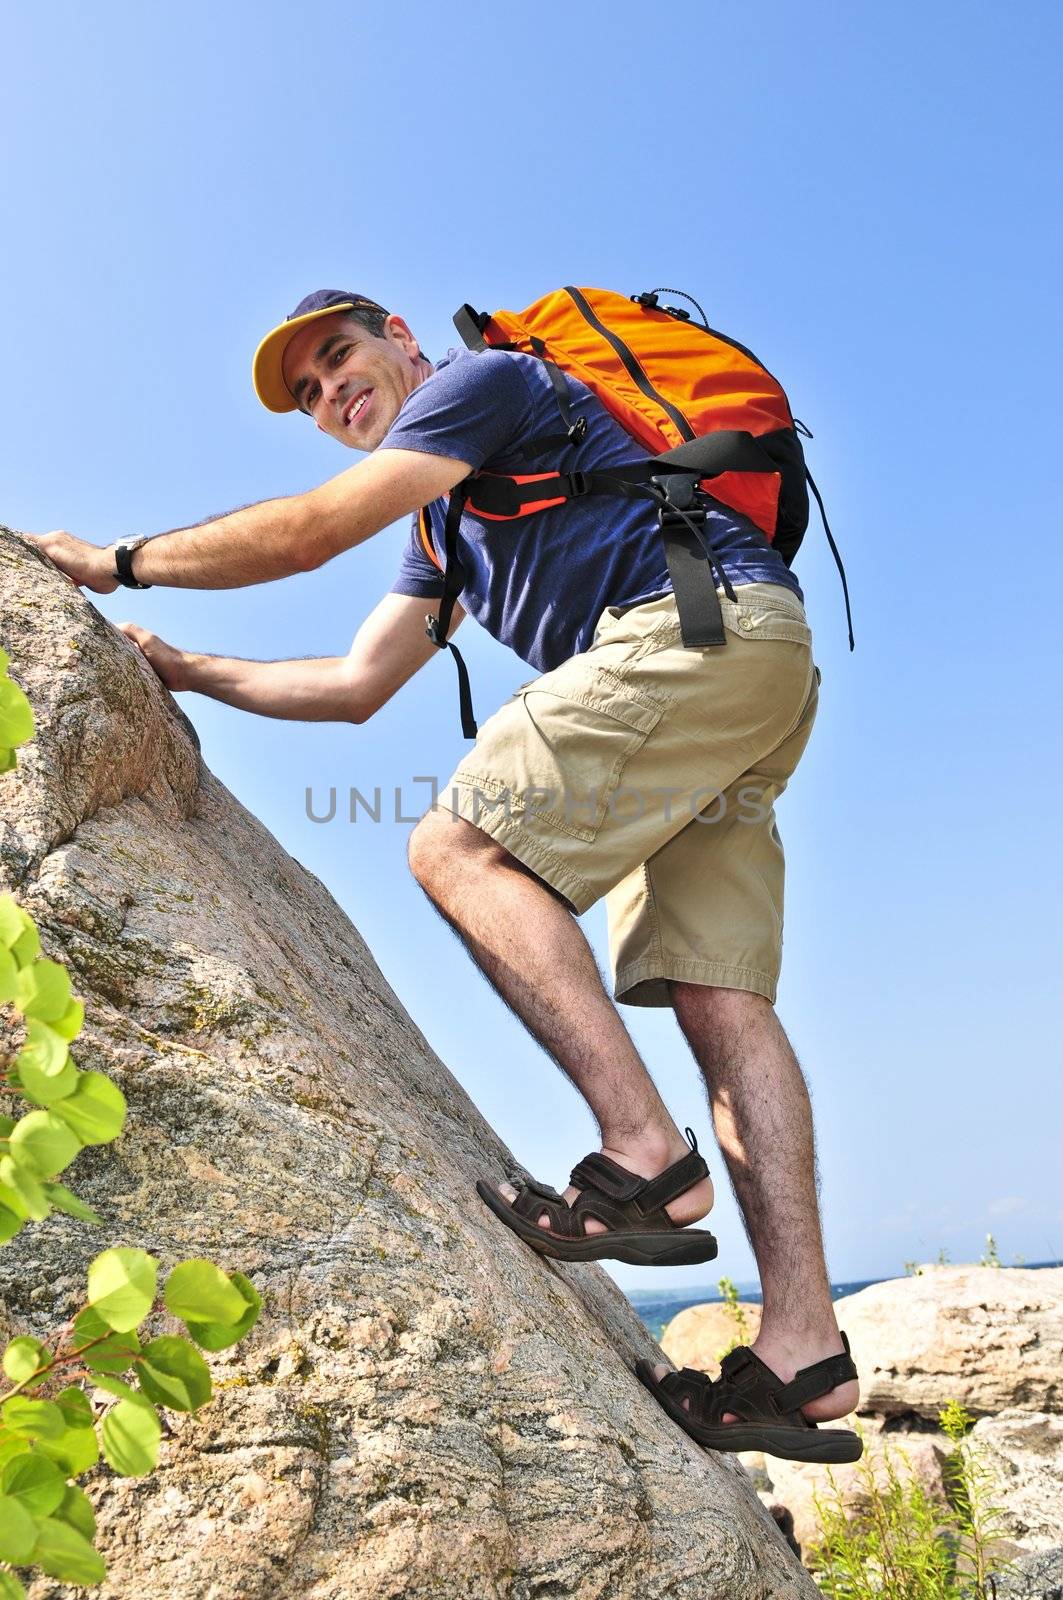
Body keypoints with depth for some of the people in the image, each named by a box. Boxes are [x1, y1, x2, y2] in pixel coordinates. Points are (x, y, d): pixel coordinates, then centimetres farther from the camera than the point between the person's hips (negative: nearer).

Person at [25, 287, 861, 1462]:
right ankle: (802, 1347, -6)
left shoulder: (484, 376, 5)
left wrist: (119, 561, 7)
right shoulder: (447, 524, 31)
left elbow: (308, 533, -4)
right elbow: (353, 686, 29)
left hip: (707, 616, -9)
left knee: (459, 846, -15)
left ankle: (646, 1157, -20)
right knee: (714, 993, -3)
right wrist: (184, 670, 27)